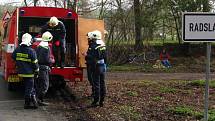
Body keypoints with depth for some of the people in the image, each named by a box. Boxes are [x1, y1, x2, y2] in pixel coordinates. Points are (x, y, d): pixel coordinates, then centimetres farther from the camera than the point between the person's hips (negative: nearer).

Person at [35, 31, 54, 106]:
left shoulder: (38, 46, 10)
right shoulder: (47, 48, -16)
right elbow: (47, 60, -20)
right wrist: (52, 61, 1)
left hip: (38, 67, 9)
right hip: (44, 68, -9)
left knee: (38, 84, 15)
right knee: (44, 85, -3)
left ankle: (38, 98, 19)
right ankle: (40, 100, -6)